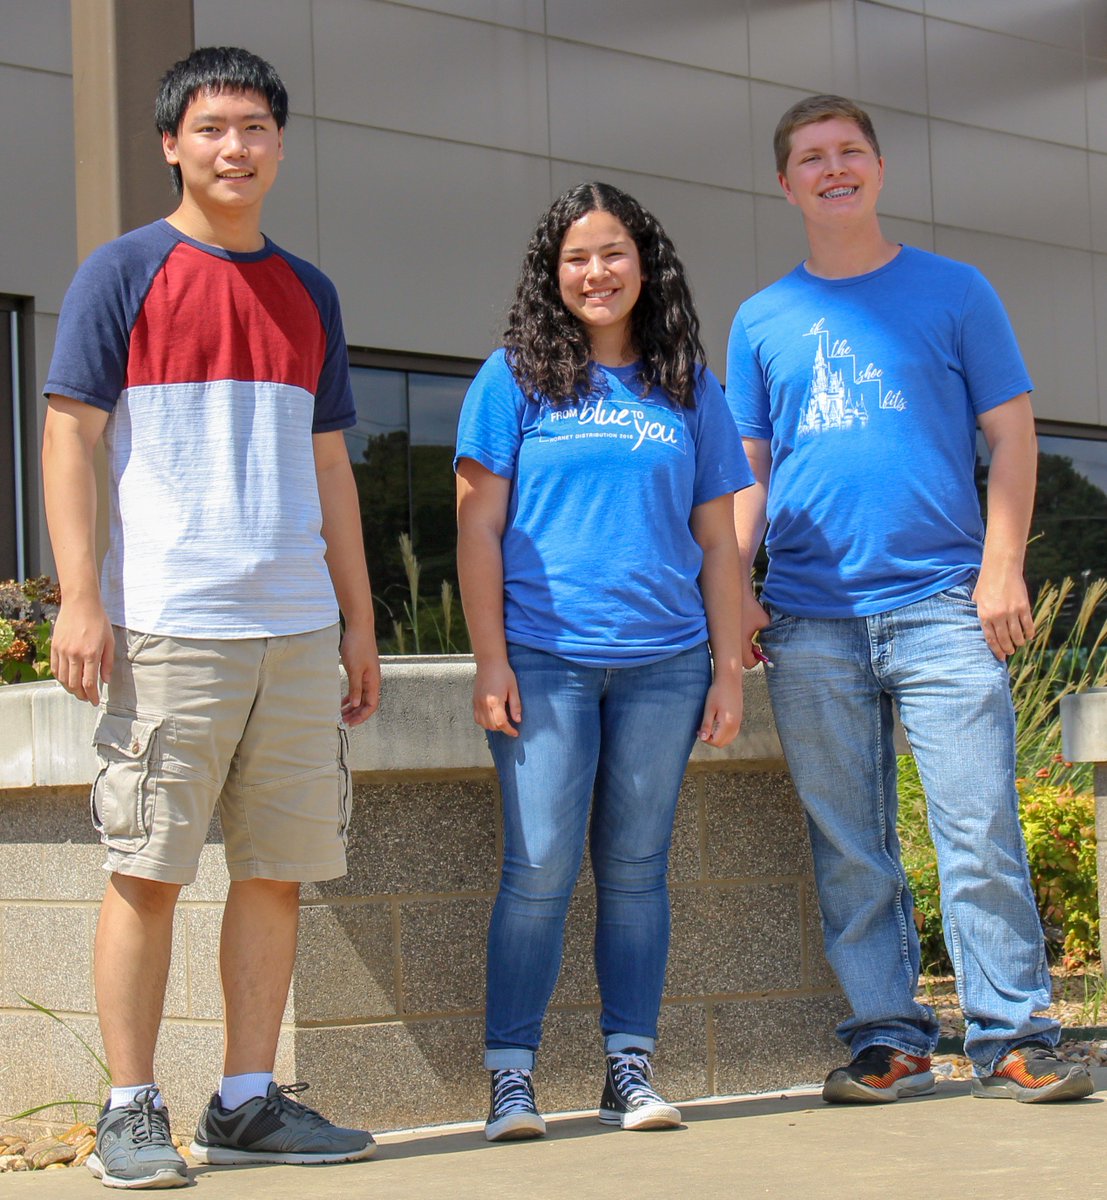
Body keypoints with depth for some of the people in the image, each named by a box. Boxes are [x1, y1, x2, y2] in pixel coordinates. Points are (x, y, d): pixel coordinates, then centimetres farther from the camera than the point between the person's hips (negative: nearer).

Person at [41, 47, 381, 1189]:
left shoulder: (307, 293, 17)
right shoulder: (124, 272, 3)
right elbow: (69, 434, -2)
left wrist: (359, 619, 16)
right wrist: (79, 598, -11)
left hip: (298, 630, 5)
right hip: (166, 624, -5)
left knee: (278, 868, 6)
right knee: (148, 870, -2)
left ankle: (249, 1101, 15)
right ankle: (131, 1109, 6)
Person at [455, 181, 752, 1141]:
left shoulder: (689, 389, 13)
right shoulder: (516, 378, 6)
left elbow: (718, 543, 13)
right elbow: (479, 526, 2)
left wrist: (730, 668, 7)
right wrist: (491, 659, -6)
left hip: (663, 664, 2)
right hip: (545, 661, -2)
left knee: (636, 869, 6)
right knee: (541, 870, -6)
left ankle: (631, 1067, 13)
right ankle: (511, 1077, 1)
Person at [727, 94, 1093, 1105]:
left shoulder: (953, 292, 9)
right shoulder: (762, 320, 15)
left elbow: (1011, 435, 6)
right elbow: (748, 468, 15)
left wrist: (1002, 567, -6)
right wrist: (734, 587, 1)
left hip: (941, 605, -2)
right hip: (809, 622, 3)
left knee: (981, 832, -7)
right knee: (849, 851, 5)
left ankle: (1012, 1040, 0)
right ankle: (887, 1040, 13)